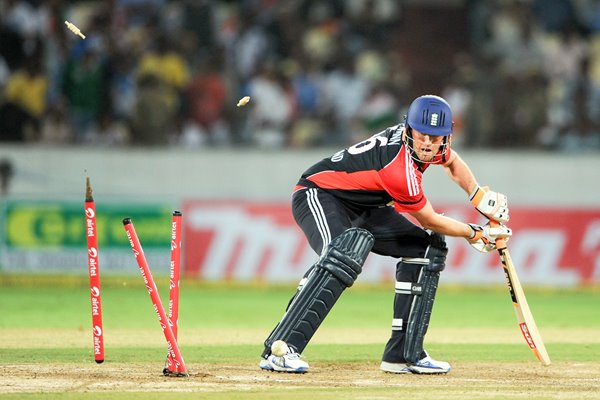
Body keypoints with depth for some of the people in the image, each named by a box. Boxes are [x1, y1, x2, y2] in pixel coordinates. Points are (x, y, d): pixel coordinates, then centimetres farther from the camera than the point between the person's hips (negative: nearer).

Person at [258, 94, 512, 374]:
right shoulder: (400, 170, -31)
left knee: (428, 248, 6)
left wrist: (480, 197, 12)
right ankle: (278, 350, -45)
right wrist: (475, 234, -3)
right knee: (348, 253, -40)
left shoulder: (434, 148, -6)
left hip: (360, 208, 10)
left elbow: (453, 163, 22)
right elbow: (430, 221, -17)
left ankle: (404, 355, 6)